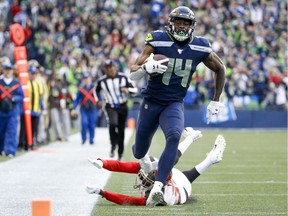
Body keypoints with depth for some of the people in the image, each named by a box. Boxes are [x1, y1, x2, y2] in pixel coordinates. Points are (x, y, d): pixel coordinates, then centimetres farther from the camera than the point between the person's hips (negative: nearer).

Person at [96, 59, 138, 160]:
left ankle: (120, 152, 21)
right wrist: (99, 101, 7)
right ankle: (113, 146, -14)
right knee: (113, 124, -29)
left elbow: (134, 89, 0)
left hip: (122, 107, 2)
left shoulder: (123, 77, -2)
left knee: (121, 130, 7)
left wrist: (128, 90, -20)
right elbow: (97, 91, 18)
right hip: (110, 107, -2)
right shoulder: (102, 81, -2)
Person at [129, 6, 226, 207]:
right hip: (151, 102, 0)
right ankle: (144, 165, 51)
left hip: (174, 105, 0)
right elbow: (133, 73, -13)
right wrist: (146, 67, -36)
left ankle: (157, 187, -34)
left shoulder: (200, 48, -6)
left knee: (174, 137, -31)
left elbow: (220, 69, 12)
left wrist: (216, 101, 10)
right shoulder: (157, 41, -13)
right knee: (140, 152, 11)